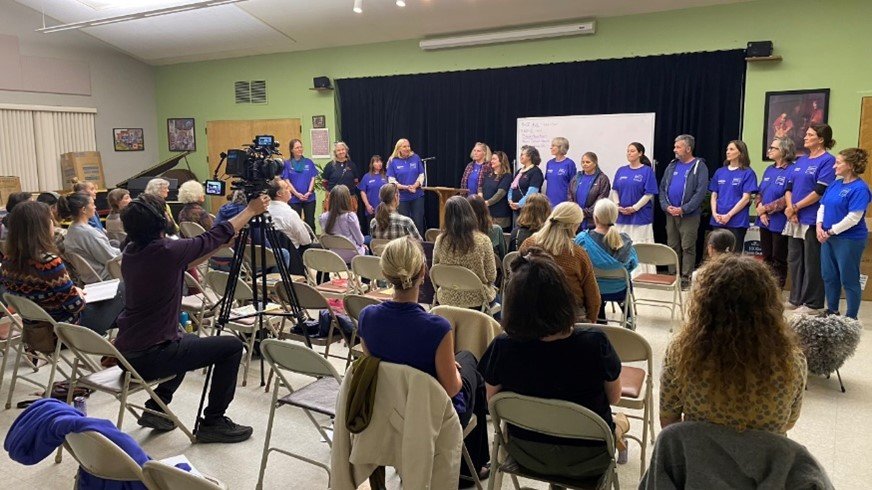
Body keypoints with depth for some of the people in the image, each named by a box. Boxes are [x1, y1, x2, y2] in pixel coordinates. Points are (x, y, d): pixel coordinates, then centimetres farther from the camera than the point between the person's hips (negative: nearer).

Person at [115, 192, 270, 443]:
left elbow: (186, 262, 16)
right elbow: (217, 235, -6)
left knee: (189, 342, 33)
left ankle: (155, 408, 27)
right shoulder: (167, 251, -19)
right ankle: (213, 422, 8)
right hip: (151, 358, -9)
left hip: (126, 354, 9)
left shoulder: (130, 252, 4)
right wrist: (251, 210, 9)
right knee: (232, 346, 1)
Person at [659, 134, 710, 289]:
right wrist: (666, 206, -4)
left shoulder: (699, 166, -4)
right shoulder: (672, 166, 13)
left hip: (689, 215, -5)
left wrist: (684, 209, -18)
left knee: (687, 247, -2)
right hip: (670, 213, 5)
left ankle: (686, 278, 4)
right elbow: (662, 188, 12)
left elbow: (700, 192, -12)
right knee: (673, 246, 10)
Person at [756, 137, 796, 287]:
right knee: (766, 258, 14)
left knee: (778, 261, 3)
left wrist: (766, 208, -13)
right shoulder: (769, 170, 12)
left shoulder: (792, 170, -12)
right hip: (765, 221, 7)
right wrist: (761, 212, -6)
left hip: (780, 223, -7)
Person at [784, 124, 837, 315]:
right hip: (795, 219, 7)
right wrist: (790, 208, -6)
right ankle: (796, 298, 24)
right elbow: (789, 186, 10)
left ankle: (814, 304, 10)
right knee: (794, 260, 13)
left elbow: (820, 191, -16)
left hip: (813, 220, -7)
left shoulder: (827, 160, -8)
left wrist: (795, 207, -12)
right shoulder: (800, 160, 14)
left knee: (812, 263, 0)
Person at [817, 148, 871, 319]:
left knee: (849, 280, 3)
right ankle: (832, 311, 30)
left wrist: (831, 231, -16)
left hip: (849, 240, -8)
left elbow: (853, 218, -22)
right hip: (828, 238, 8)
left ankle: (851, 318, 15)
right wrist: (819, 226, -4)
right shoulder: (836, 183, 8)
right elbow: (823, 206, 11)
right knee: (829, 276, 15)